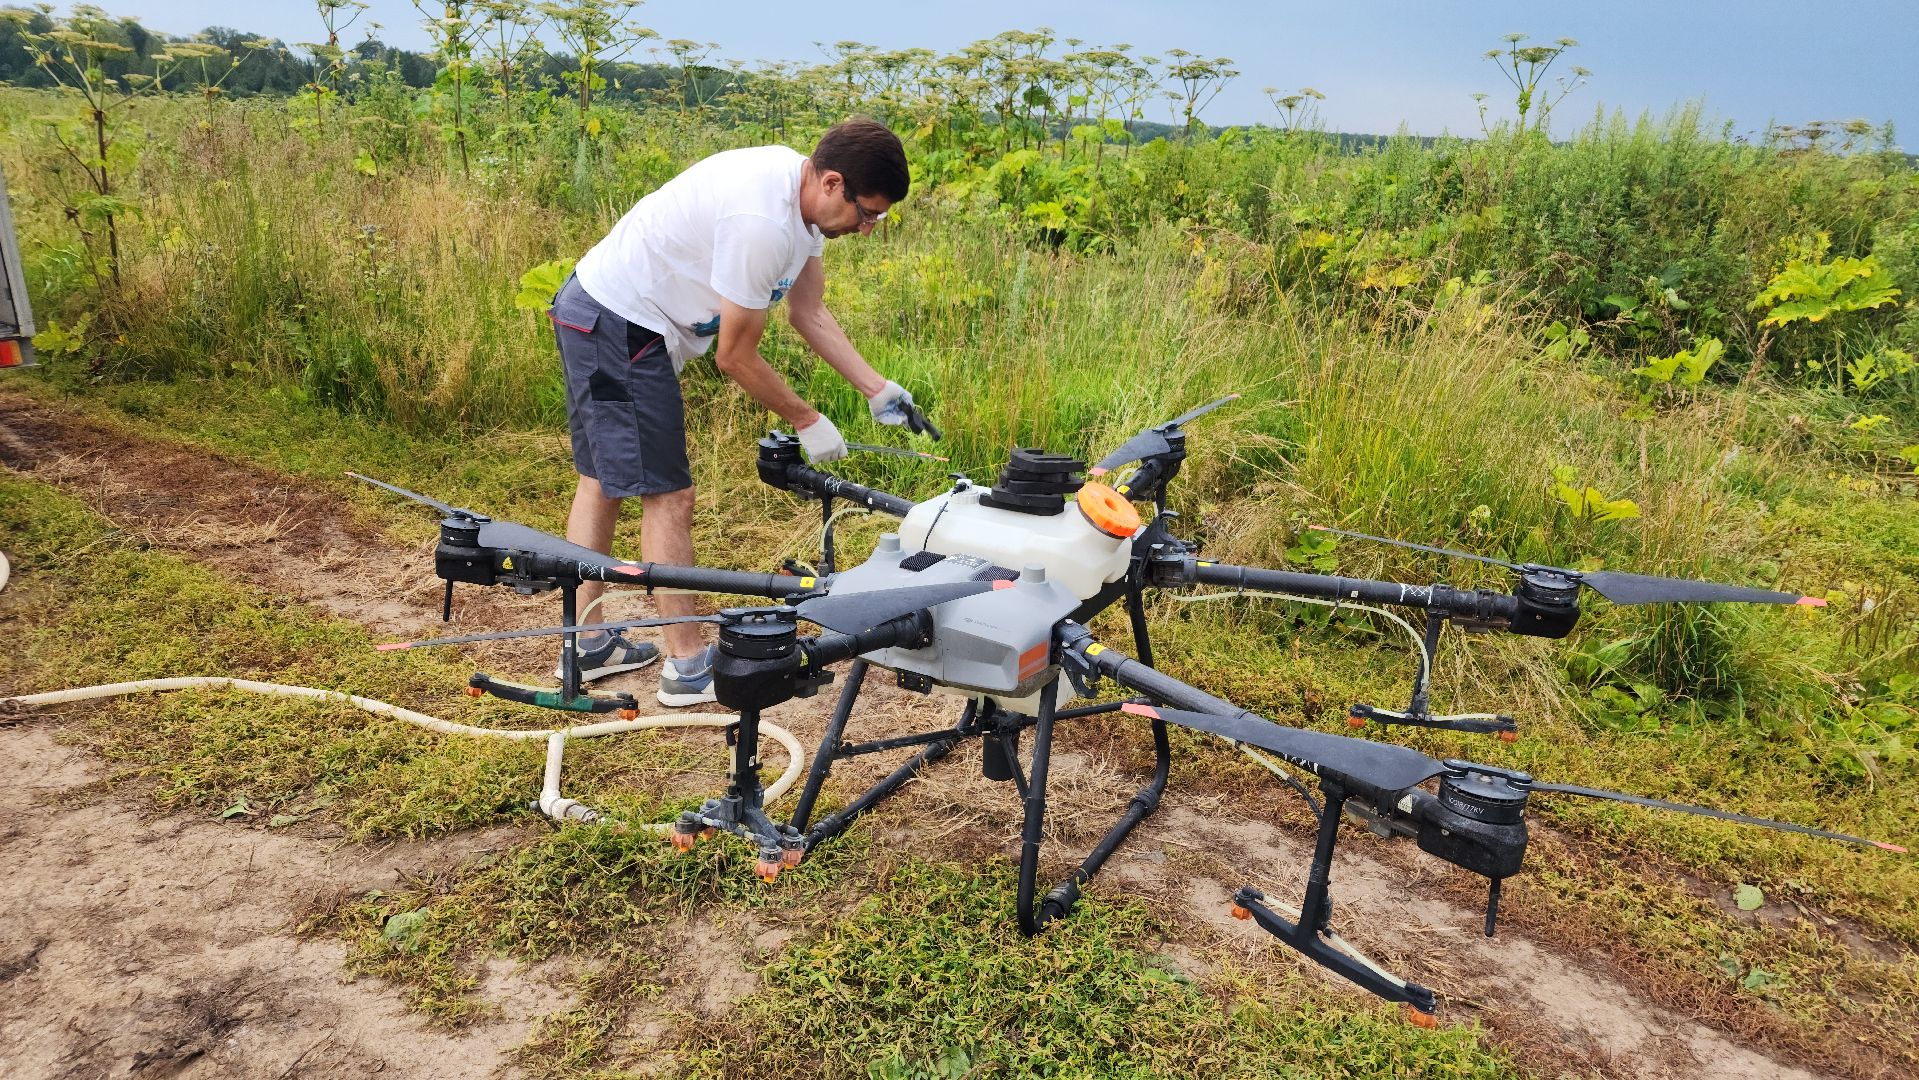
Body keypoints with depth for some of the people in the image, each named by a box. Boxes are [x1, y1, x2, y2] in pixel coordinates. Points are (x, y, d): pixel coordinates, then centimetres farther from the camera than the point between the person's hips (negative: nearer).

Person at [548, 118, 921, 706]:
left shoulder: (801, 191, 0)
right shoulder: (760, 222, -30)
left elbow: (808, 311, 9)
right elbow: (736, 357, -21)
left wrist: (877, 388, 3)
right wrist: (808, 422, -9)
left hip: (598, 316, 11)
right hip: (621, 327, -11)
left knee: (603, 479, 16)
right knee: (668, 494, -6)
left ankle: (588, 645, 30)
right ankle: (688, 666, 6)